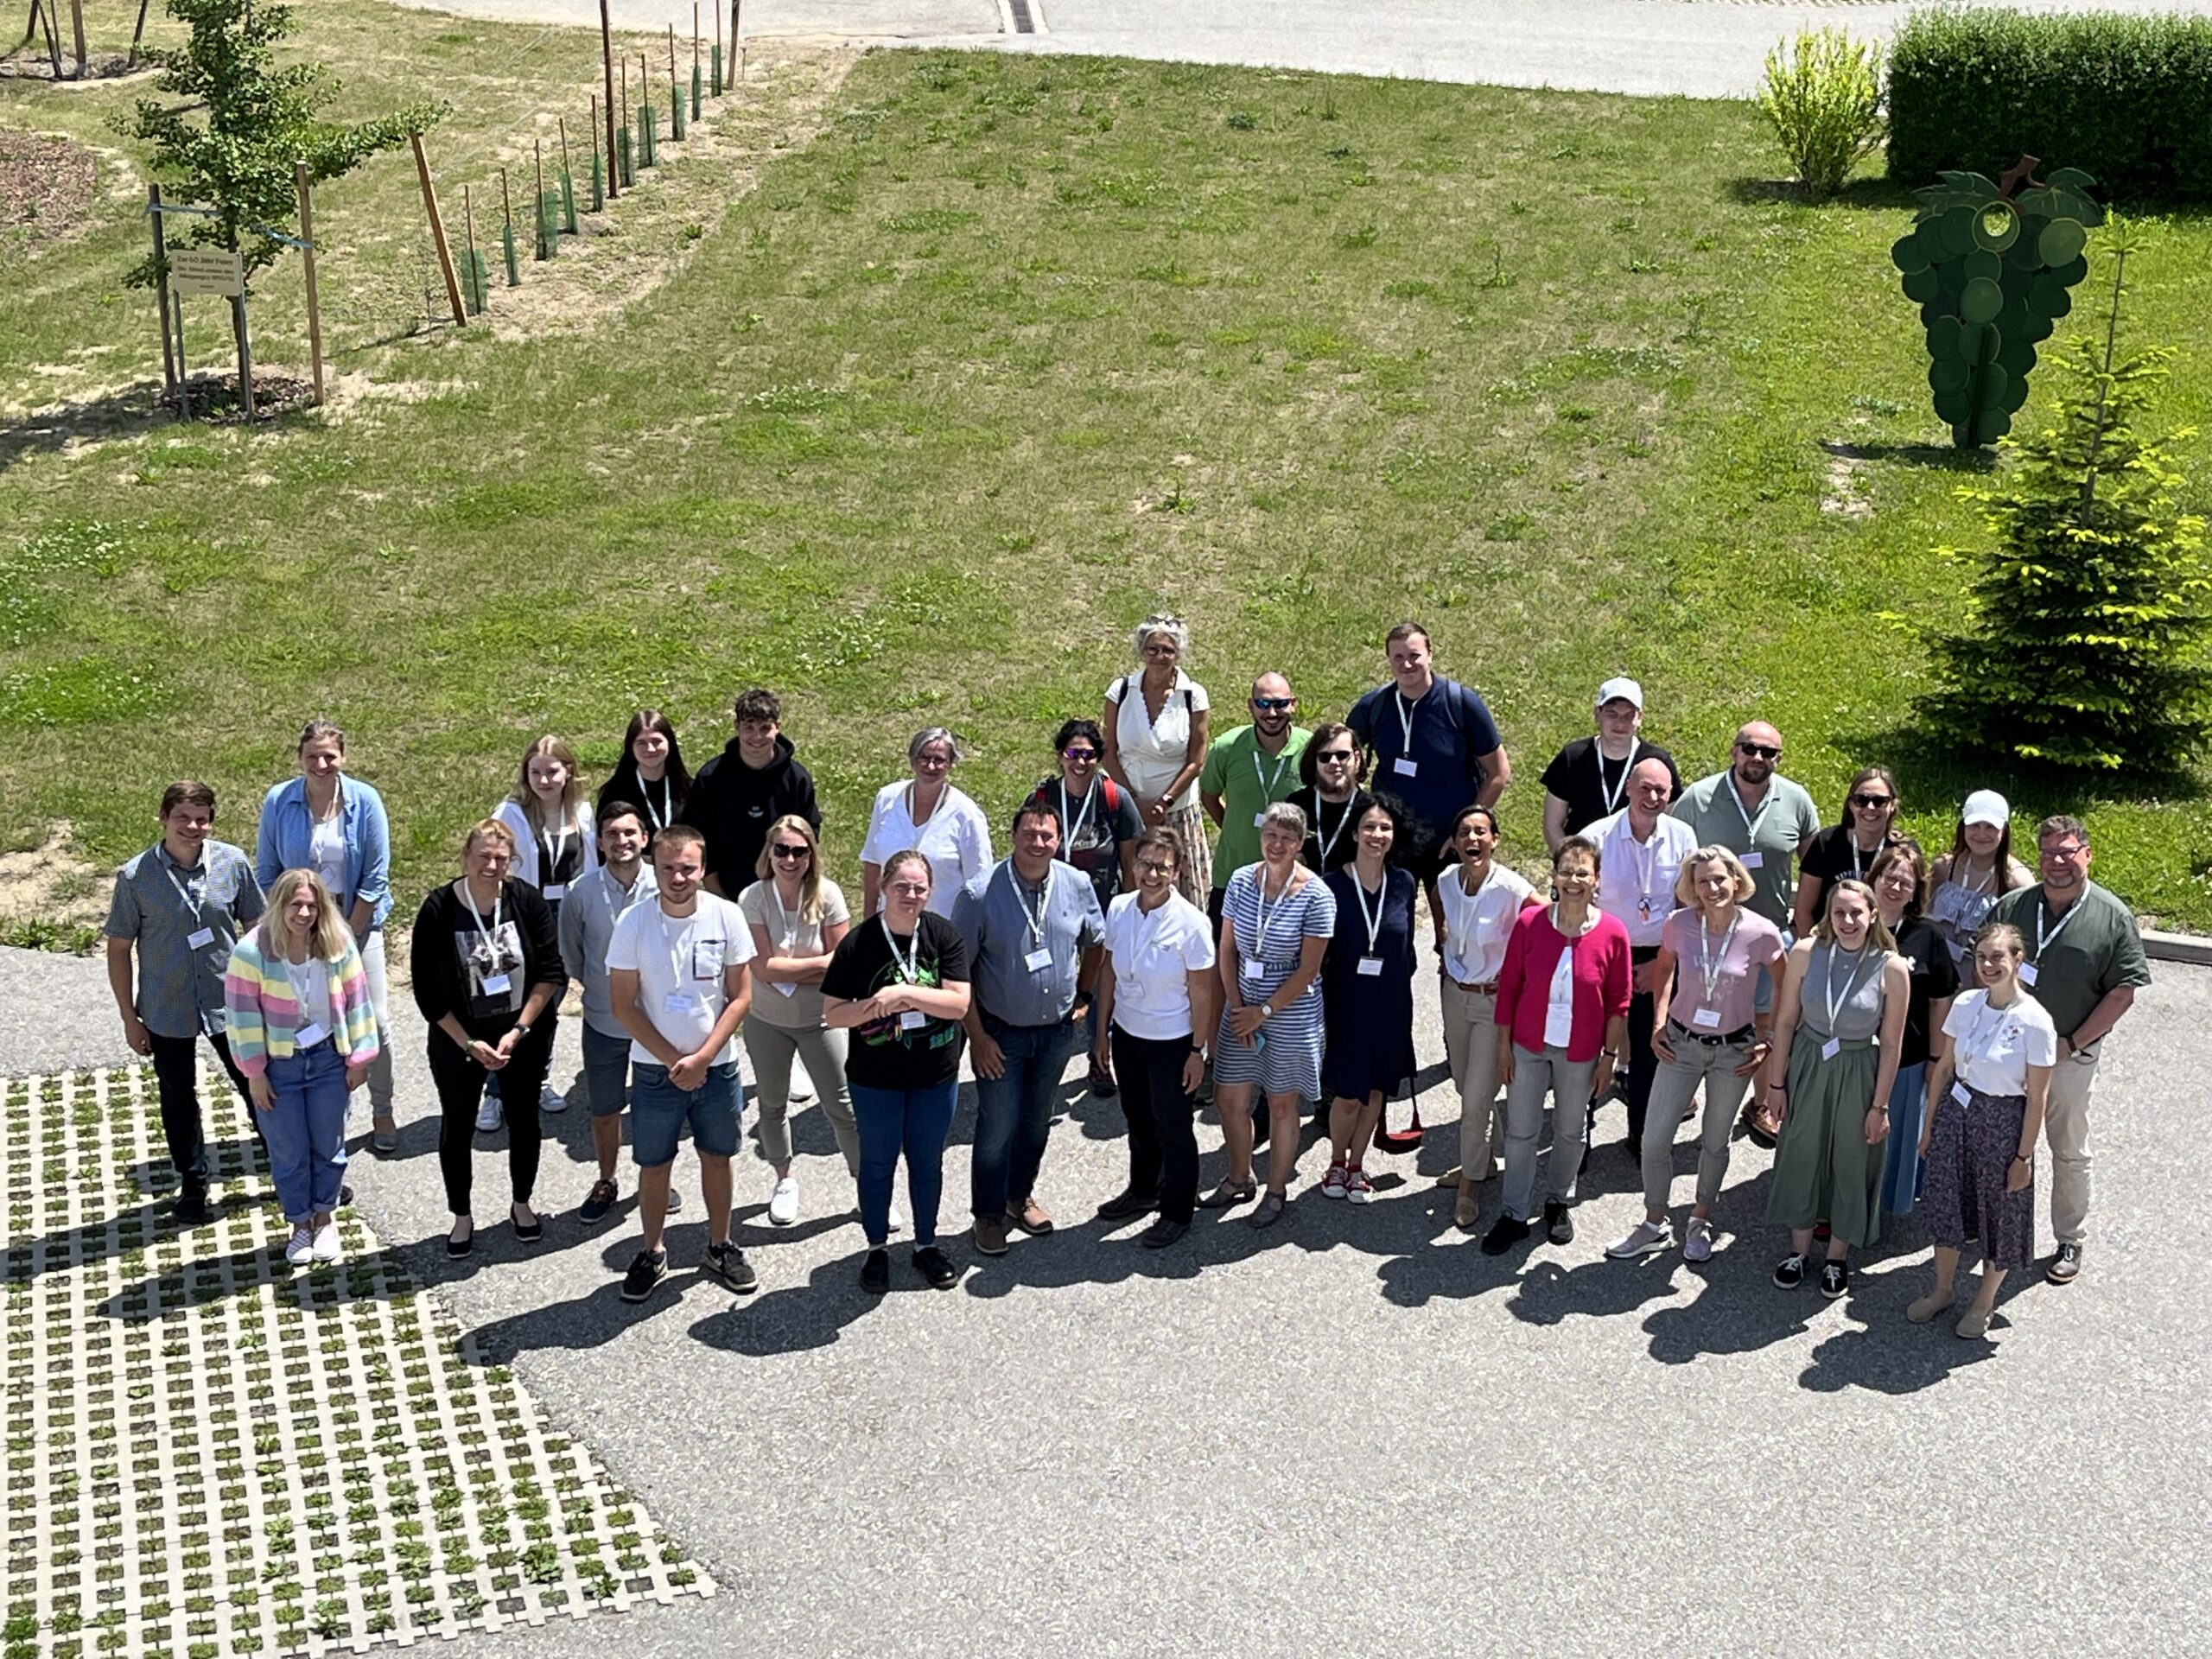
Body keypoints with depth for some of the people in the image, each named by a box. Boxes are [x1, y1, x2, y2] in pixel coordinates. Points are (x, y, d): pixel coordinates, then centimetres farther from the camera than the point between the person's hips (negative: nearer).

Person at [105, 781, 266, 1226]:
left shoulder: (232, 863, -10)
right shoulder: (136, 877, -14)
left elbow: (256, 926, 2)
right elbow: (119, 948, -5)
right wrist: (129, 1018, -4)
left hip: (230, 1004, 1)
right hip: (167, 1013, -1)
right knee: (179, 1102, 15)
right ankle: (193, 1187, 34)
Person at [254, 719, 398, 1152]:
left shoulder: (365, 801, -10)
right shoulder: (278, 802, -7)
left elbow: (375, 879, -7)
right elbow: (267, 874, 2)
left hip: (357, 926, -1)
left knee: (374, 1021, 0)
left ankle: (382, 1112, 17)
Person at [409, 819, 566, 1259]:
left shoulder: (528, 900, -12)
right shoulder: (438, 909, -15)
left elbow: (551, 974, -9)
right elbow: (428, 990, -11)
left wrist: (518, 1032, -16)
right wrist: (468, 1044, -14)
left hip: (524, 1037, 1)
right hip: (459, 1041, -1)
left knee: (524, 1121, 14)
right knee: (457, 1127, 10)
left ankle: (522, 1204, 37)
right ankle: (462, 1217, 29)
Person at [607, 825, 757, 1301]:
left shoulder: (727, 917, -11)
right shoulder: (634, 923, -13)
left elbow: (741, 996, -6)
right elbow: (623, 1004, -8)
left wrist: (702, 1058, -15)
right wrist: (673, 1060, -13)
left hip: (717, 1066, 1)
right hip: (654, 1069, -1)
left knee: (717, 1157, 15)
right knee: (654, 1165, 11)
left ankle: (720, 1247, 33)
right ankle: (652, 1254, 29)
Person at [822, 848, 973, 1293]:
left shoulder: (944, 936, -10)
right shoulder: (857, 944, -13)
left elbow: (958, 1003, -17)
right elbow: (832, 1014, -10)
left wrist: (903, 993, -27)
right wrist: (879, 1005, -26)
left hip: (936, 1076, 1)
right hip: (876, 1077, -1)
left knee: (927, 1161, 16)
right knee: (878, 1162, 14)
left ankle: (926, 1245, 35)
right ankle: (877, 1248, 32)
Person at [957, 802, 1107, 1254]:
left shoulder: (1077, 887, -7)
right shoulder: (982, 894, -18)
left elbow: (1096, 944, 12)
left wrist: (1085, 996, 6)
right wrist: (976, 1035, -13)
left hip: (1057, 1030, 4)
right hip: (1001, 1032, -4)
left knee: (1037, 1120, 19)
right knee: (997, 1127, 2)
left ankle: (1020, 1195, 38)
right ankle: (988, 1214, 20)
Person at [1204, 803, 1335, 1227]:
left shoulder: (1315, 896, -16)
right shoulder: (1241, 881, -3)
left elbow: (1307, 971, -14)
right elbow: (1227, 950, 2)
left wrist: (1263, 1012, -13)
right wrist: (1237, 1007, -6)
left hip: (1291, 1012, -4)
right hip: (1243, 1005, 4)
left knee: (1282, 1104, 9)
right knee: (1229, 1097, 12)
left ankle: (1277, 1192, 26)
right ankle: (1239, 1180, 34)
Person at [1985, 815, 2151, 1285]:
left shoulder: (2114, 919, -9)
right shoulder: (2011, 907, -2)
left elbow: (2123, 991, -9)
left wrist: (2072, 1043, -12)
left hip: (2070, 1056, -2)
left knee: (2070, 1151, 10)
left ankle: (2071, 1242, 22)